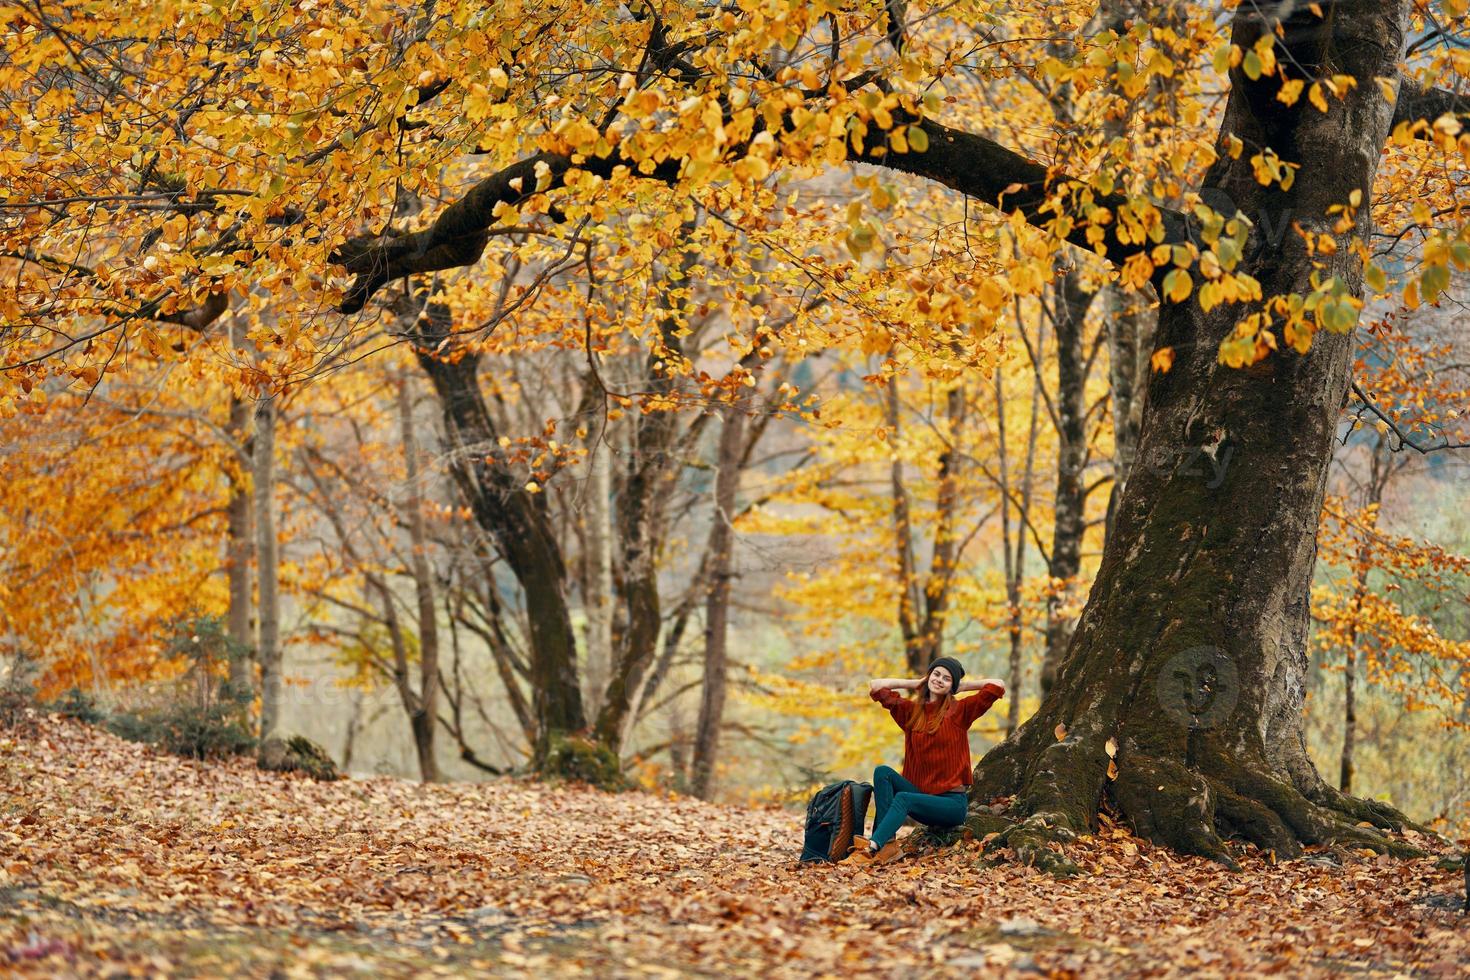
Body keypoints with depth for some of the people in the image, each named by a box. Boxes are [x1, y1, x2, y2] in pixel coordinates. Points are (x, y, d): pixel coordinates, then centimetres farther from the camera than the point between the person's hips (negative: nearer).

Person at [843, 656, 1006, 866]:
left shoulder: (960, 711, 0)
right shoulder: (910, 710, 11)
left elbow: (997, 686, -10)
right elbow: (875, 686, 13)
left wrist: (962, 687, 3)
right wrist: (916, 684, 13)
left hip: (952, 802, -5)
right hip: (922, 795, 5)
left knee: (903, 798, -30)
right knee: (882, 772, -18)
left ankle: (872, 848, -49)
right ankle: (888, 844, -31)